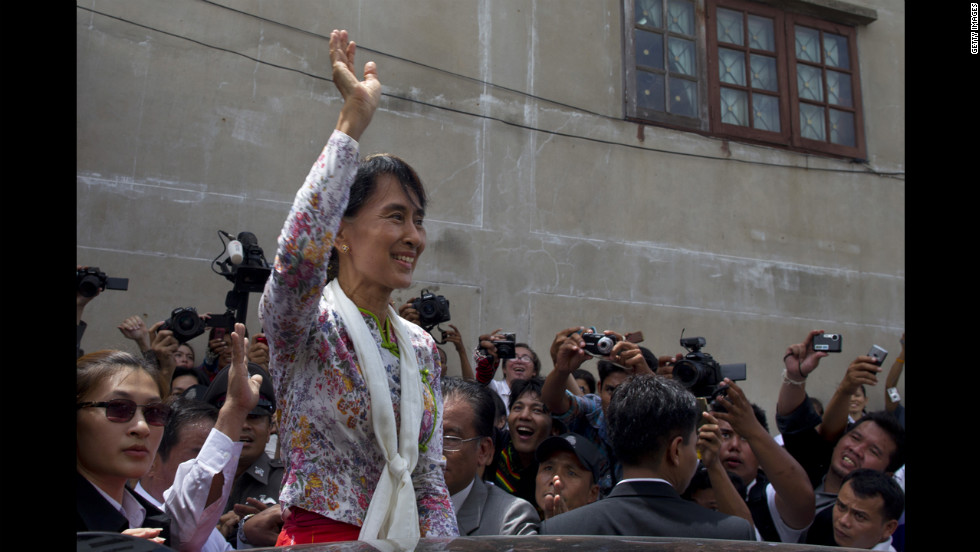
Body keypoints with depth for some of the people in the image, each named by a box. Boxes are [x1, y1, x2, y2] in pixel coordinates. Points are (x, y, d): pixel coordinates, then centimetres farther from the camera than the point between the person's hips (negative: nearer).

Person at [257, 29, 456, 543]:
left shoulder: (421, 347, 7)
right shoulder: (305, 325, -10)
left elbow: (430, 481, 10)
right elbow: (300, 253, -33)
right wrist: (354, 118, -31)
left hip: (402, 542, 5)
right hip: (318, 537, -5)